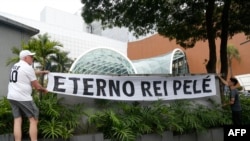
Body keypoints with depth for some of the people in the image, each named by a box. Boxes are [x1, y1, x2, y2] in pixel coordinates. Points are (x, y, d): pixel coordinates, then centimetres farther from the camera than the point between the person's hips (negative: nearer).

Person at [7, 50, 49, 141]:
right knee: (33, 120, 0)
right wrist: (44, 90, 10)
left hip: (11, 97, 9)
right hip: (23, 98, -8)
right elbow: (37, 86, -8)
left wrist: (41, 72, 35)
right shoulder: (27, 67, -11)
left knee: (17, 121, 8)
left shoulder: (15, 66, 16)